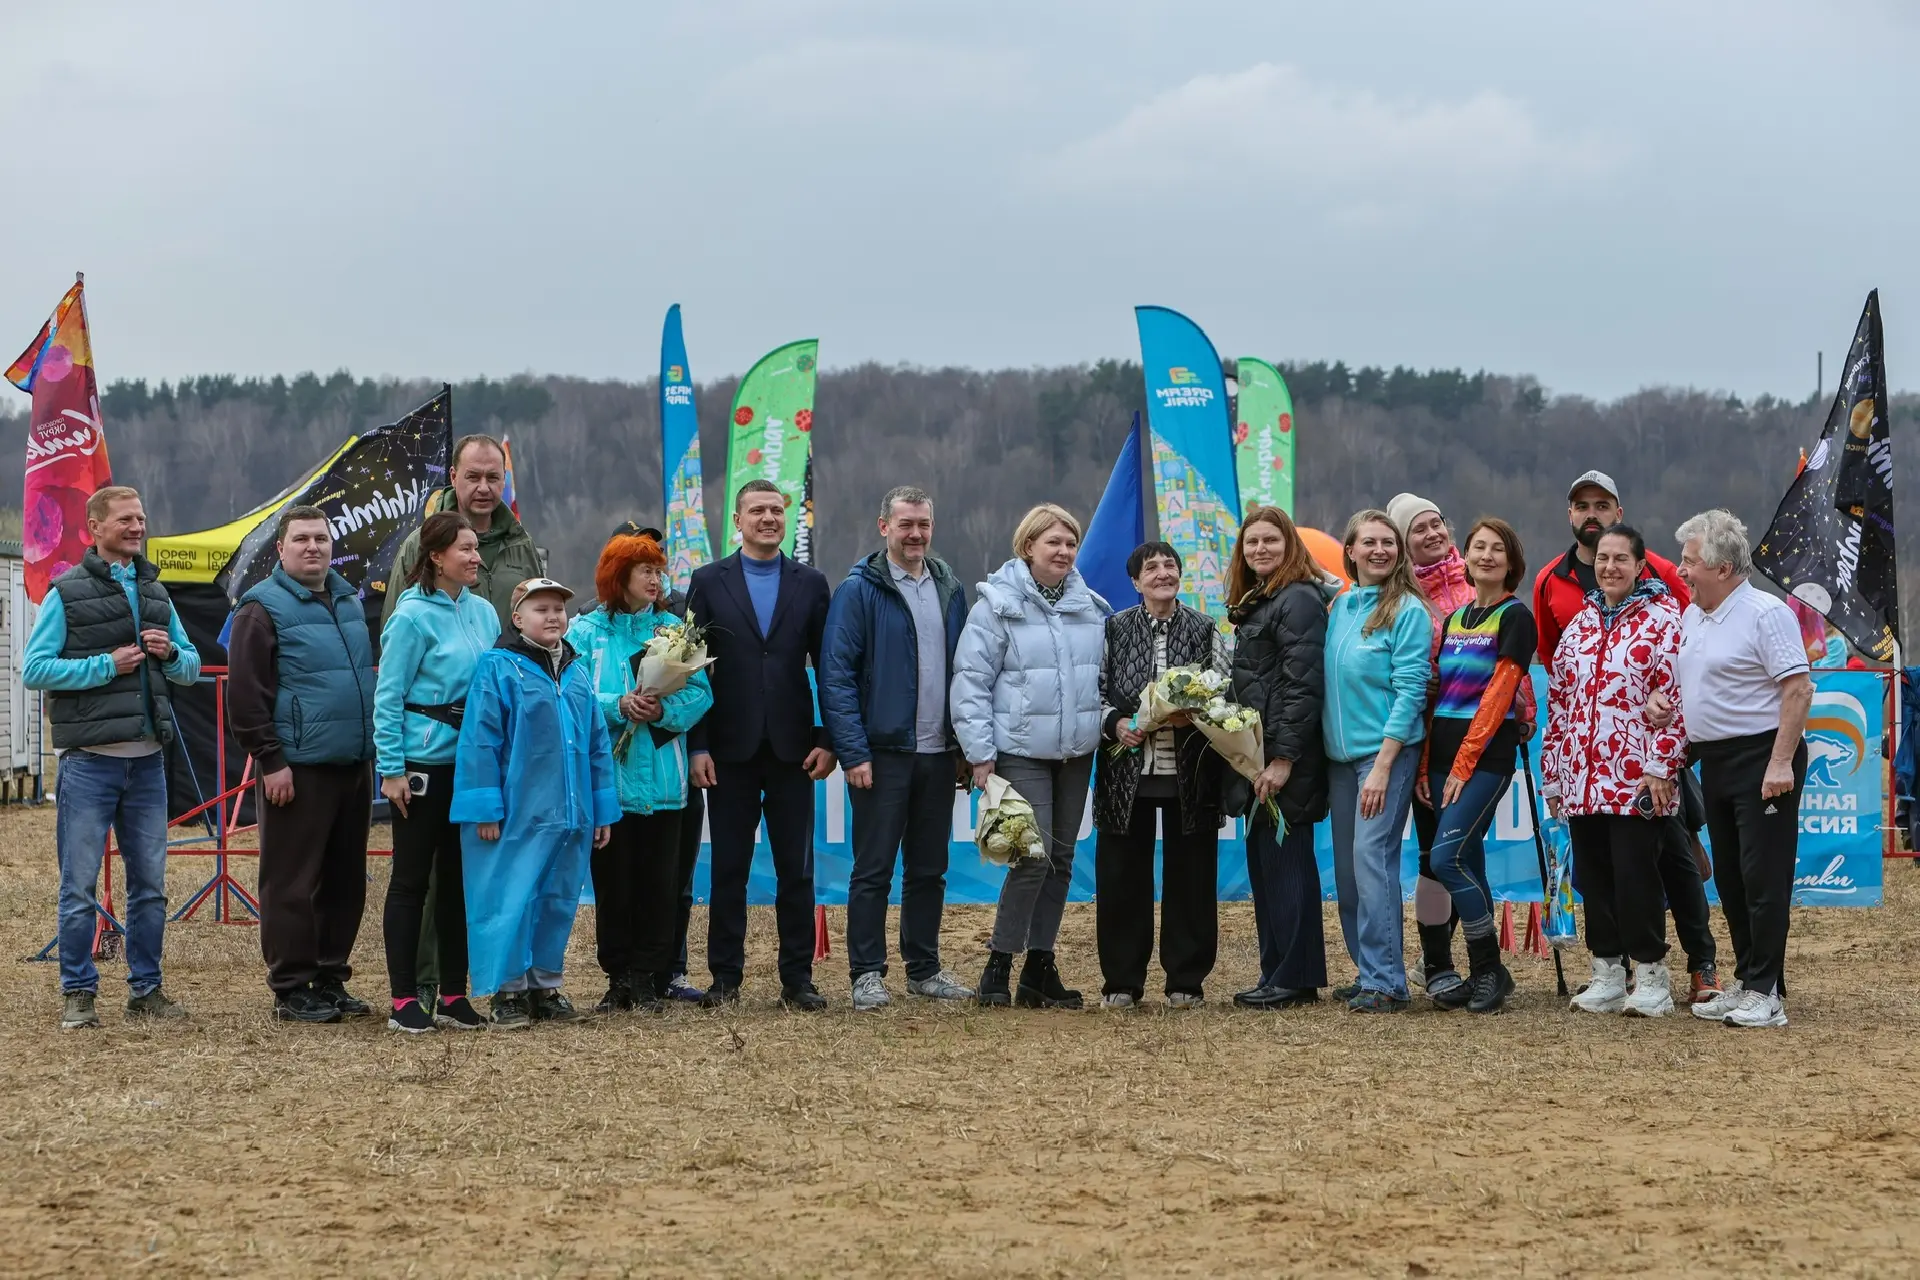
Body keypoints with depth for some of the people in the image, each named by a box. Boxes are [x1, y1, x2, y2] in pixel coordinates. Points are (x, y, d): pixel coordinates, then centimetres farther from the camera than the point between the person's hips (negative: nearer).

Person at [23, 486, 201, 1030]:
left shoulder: (155, 592, 14)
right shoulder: (67, 592, -4)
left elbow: (191, 666, 18)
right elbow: (34, 668, -9)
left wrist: (171, 653, -4)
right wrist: (107, 665, -15)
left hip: (147, 760, 5)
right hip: (89, 760, -5)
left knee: (149, 884, 10)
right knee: (80, 886, -1)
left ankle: (145, 988, 20)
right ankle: (78, 993, 8)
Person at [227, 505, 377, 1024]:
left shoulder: (350, 600, 16)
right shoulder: (264, 608, -6)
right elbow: (244, 694, -11)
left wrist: (373, 747, 18)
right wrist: (270, 760, -15)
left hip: (353, 766, 7)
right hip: (298, 769, -7)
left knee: (345, 881, 11)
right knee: (293, 883, -3)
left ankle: (331, 980, 20)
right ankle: (290, 990, 3)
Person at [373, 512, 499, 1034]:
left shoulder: (483, 612, 7)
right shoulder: (413, 616, -11)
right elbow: (388, 698, -10)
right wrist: (390, 770, -14)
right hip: (423, 762, -6)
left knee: (459, 876, 11)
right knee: (412, 879, 1)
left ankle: (453, 995, 18)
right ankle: (404, 999, 6)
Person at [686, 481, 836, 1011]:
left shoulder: (811, 583, 7)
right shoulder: (709, 581, 3)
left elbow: (828, 667, 6)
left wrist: (829, 740, -2)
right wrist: (697, 745, -6)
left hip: (792, 747, 1)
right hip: (730, 748, -1)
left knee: (796, 868, 3)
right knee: (728, 867, 5)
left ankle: (798, 978, 8)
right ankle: (725, 978, 11)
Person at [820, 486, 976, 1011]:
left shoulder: (949, 589, 10)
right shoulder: (860, 590, -7)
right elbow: (836, 676, -10)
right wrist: (854, 752, -16)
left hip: (939, 752, 5)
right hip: (882, 753, -5)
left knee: (930, 869, 12)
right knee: (874, 869, 0)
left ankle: (924, 968, 21)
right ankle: (867, 975, 5)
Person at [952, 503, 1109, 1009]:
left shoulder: (1090, 606, 9)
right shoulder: (998, 603, -7)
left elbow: (1104, 676, 20)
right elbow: (971, 677, -9)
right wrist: (980, 753, -12)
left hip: (1076, 753, 6)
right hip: (1022, 751, -6)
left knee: (1061, 858, 8)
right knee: (1034, 856, -13)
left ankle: (1040, 965, 16)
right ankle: (999, 965, -3)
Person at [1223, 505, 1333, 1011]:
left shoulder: (1299, 600, -11)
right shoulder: (1254, 604, 20)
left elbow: (1303, 685, -18)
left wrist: (1283, 759, -22)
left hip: (1287, 758, -10)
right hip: (1256, 757, 10)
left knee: (1285, 861, -6)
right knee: (1263, 864, 10)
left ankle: (1293, 980, -3)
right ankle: (1276, 975, 15)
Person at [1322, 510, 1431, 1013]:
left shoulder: (1407, 610, -7)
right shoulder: (1338, 608, 12)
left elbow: (1410, 689, -12)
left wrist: (1383, 765, -18)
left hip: (1389, 749, -7)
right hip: (1340, 753, 7)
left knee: (1371, 857, -15)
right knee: (1347, 867, 8)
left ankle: (1385, 981, -13)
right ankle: (1368, 973, 16)